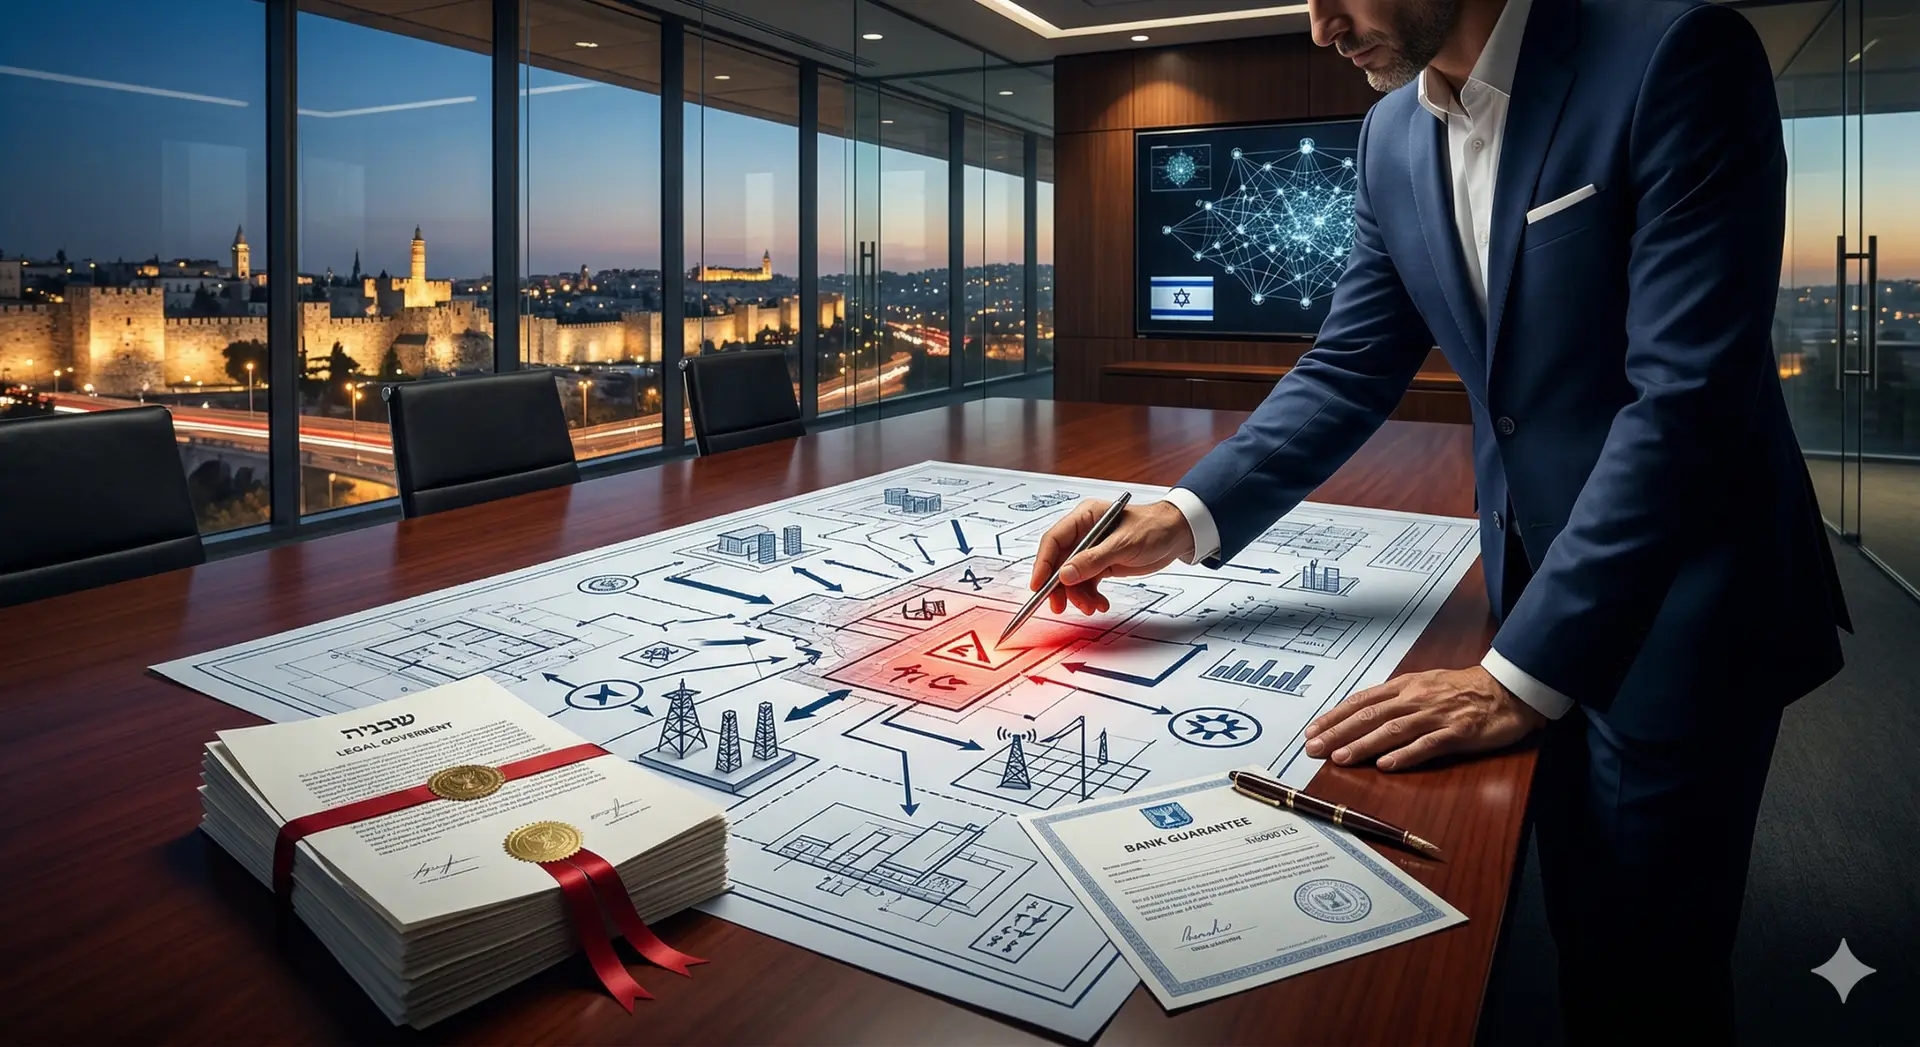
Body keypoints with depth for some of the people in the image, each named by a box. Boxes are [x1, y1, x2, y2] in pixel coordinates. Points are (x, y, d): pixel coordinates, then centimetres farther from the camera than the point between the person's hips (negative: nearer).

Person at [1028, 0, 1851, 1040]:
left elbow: (1689, 392, -25)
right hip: (1537, 583, 6)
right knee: (1578, 929, 20)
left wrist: (1520, 675, -27)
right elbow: (1349, 368, 4)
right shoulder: (1392, 137, 1)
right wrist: (1187, 515, -10)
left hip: (1680, 603, -5)